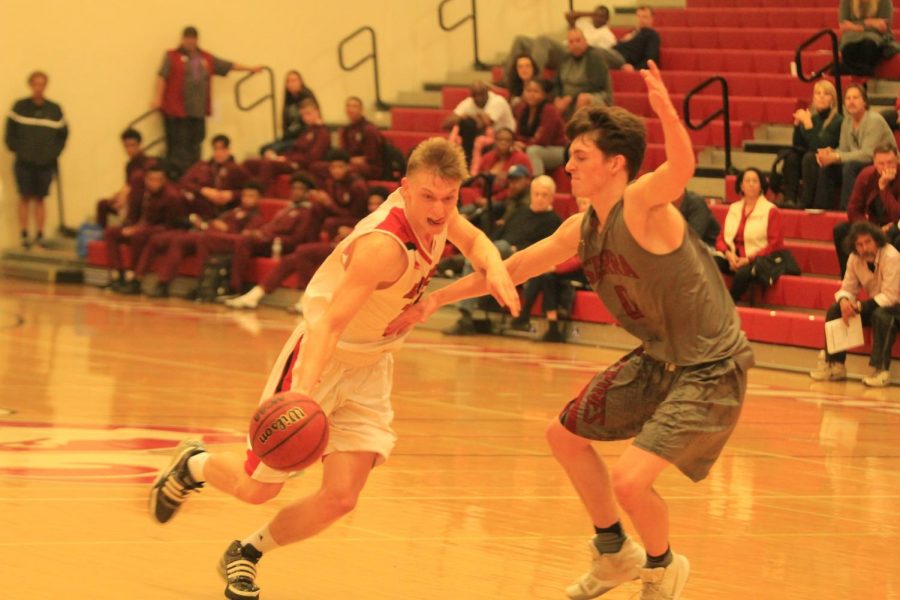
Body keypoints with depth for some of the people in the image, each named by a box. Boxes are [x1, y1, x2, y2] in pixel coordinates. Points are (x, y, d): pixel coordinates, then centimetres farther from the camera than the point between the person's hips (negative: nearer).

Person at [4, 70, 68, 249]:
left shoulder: (54, 110, 3)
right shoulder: (20, 107, -2)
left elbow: (63, 133, 12)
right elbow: (10, 131, 3)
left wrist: (55, 152, 4)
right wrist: (16, 149, -4)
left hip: (45, 162, 1)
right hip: (24, 162, -1)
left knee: (40, 199, 5)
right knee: (25, 198, 1)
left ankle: (40, 234, 9)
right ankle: (24, 235, 5)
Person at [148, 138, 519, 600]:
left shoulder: (435, 213, -11)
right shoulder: (384, 245, -34)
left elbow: (474, 241, 13)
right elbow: (330, 322, -41)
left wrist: (494, 269, -11)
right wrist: (303, 391, -57)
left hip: (369, 369, 6)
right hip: (320, 357, -6)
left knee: (339, 498, -7)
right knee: (258, 488, 7)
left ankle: (246, 554, 19)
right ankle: (193, 465, 42)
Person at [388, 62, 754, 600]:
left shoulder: (642, 204, -23)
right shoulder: (581, 231, 3)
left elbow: (682, 166, -45)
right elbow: (513, 268, 16)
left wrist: (668, 113, -66)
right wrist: (436, 299, 17)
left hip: (711, 369, -9)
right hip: (659, 360, 9)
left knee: (629, 480, -20)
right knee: (566, 435, 19)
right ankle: (615, 554, 38)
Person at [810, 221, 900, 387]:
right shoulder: (855, 258, -7)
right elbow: (847, 289, -2)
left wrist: (859, 306, -32)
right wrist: (844, 301, -27)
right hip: (873, 305, 7)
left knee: (881, 315, -39)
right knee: (835, 310, -10)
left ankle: (880, 369, -30)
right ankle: (834, 364, -5)